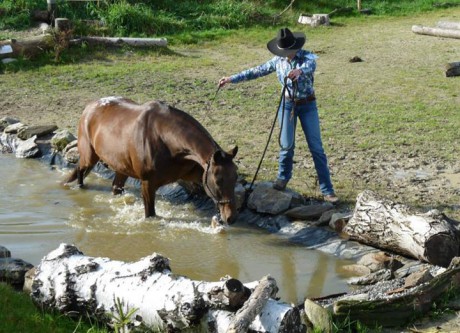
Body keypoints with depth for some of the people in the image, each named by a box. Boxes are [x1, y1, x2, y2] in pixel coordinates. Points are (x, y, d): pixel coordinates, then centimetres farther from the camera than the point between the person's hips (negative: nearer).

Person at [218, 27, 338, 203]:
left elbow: (311, 64, -41)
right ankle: (283, 177, 30)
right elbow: (257, 71, 2)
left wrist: (300, 70, -65)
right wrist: (232, 79, -1)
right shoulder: (278, 61, -4)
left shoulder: (307, 56, -17)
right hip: (288, 104, 2)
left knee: (316, 147, -1)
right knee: (287, 145, 2)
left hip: (308, 105, -2)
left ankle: (327, 190, 4)